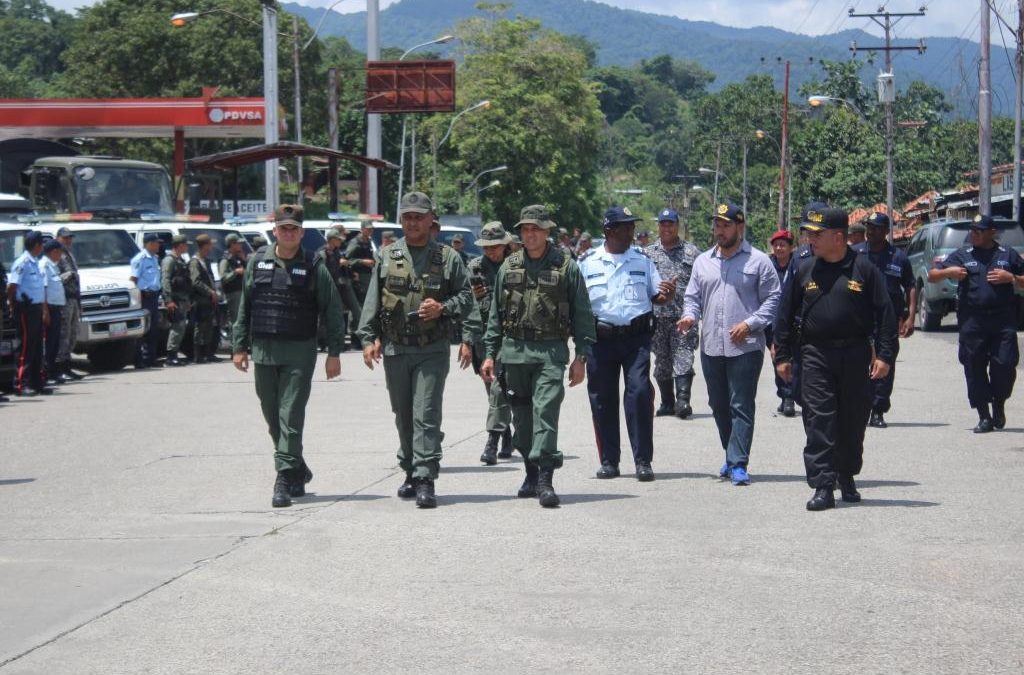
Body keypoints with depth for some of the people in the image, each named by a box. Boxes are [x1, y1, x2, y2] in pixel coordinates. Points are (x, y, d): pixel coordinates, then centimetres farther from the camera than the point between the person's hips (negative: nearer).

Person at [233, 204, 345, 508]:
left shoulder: (313, 267, -2)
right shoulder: (257, 262, 7)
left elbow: (332, 311, -1)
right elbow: (244, 308, 12)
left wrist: (334, 352, -6)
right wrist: (239, 346, 9)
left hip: (299, 353, -4)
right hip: (263, 351, 4)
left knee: (291, 418, -9)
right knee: (273, 418, 11)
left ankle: (285, 481, -8)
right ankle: (298, 471, 28)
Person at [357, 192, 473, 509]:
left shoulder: (448, 258, 3)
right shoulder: (386, 257, 8)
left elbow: (467, 297, 5)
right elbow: (372, 301, 8)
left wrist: (443, 308, -13)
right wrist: (369, 338, -1)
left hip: (432, 351, -3)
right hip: (395, 349, 3)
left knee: (426, 415, -11)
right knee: (403, 415, 12)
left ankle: (425, 480, -13)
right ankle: (411, 472, 27)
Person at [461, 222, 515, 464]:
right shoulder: (475, 268, 7)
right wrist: (466, 341, -1)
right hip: (482, 337, 3)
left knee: (499, 389, -14)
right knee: (494, 392, 10)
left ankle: (492, 444, -16)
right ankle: (506, 438, 25)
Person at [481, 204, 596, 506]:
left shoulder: (566, 267, 1)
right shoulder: (509, 267, 11)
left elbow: (582, 315, 2)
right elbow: (496, 314, 16)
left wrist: (581, 357, -3)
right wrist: (490, 354, 11)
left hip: (550, 351, -4)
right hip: (514, 350, 4)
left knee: (545, 411, -14)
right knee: (522, 415, 9)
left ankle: (545, 481, -17)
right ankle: (531, 473, 23)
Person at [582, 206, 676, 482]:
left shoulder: (642, 260, 10)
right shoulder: (587, 263, 7)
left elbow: (656, 296, 12)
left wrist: (668, 294, -11)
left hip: (636, 337, 0)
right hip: (601, 337, 0)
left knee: (640, 392, -11)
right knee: (602, 398, 4)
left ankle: (643, 461, -5)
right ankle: (608, 461, 16)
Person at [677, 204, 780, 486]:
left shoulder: (758, 261, -1)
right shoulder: (703, 261, 14)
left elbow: (773, 300, -2)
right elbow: (693, 297, 18)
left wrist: (749, 324, -14)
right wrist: (690, 316, -4)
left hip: (745, 347, -5)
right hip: (711, 346, 5)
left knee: (741, 406, -8)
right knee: (719, 406, 13)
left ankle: (738, 463, -9)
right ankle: (733, 456, 26)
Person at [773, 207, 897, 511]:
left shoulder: (863, 269, -1)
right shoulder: (805, 270, 6)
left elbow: (884, 312, 0)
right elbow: (786, 314, 12)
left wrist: (884, 354, -6)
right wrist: (782, 356, 10)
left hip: (856, 355, -1)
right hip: (816, 355, 1)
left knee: (853, 420, 8)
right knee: (818, 420, -8)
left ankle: (847, 477, 28)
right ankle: (823, 486, -9)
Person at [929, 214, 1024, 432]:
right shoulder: (962, 255, 11)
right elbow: (931, 276, 12)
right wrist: (947, 271, -8)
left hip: (1003, 321, 0)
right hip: (972, 322, 0)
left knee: (1005, 365, -6)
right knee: (974, 368, -2)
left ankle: (999, 405, 20)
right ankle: (984, 416, 7)